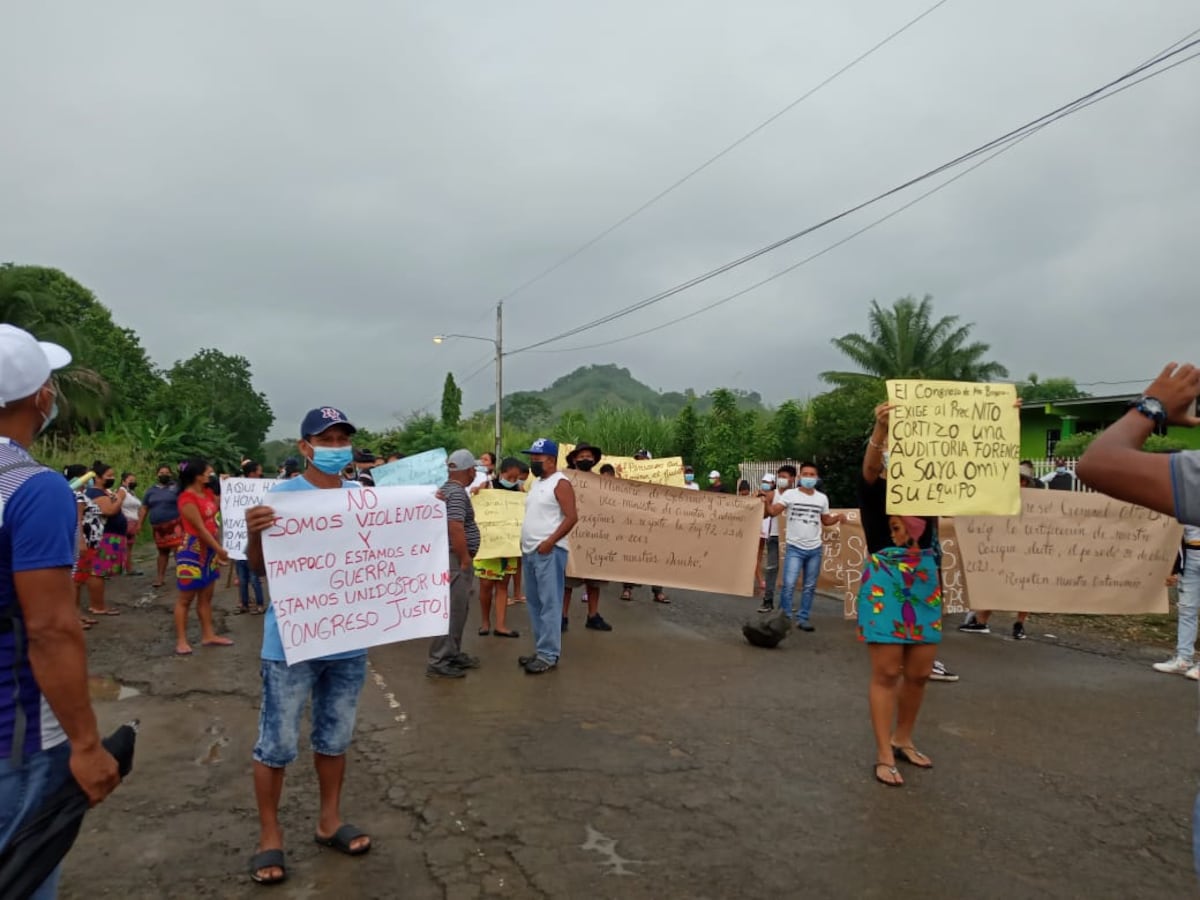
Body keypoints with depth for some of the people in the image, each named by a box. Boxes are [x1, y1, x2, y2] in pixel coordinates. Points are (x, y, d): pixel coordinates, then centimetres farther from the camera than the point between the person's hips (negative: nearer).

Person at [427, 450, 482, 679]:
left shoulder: (447, 489, 14)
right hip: (455, 560, -10)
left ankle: (452, 654, 26)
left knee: (459, 608, 17)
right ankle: (438, 662, -1)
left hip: (454, 557, 10)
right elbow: (455, 529, -27)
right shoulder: (457, 492, -18)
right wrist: (465, 560, -20)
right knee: (452, 610, -6)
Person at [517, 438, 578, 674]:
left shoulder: (560, 483, -9)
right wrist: (525, 542, 14)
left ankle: (548, 655, -4)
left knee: (549, 604, -7)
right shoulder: (536, 483, 18)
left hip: (549, 552, -9)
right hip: (529, 551, 9)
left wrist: (549, 542, -21)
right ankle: (541, 650, 20)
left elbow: (571, 517, -17)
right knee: (535, 603, 12)